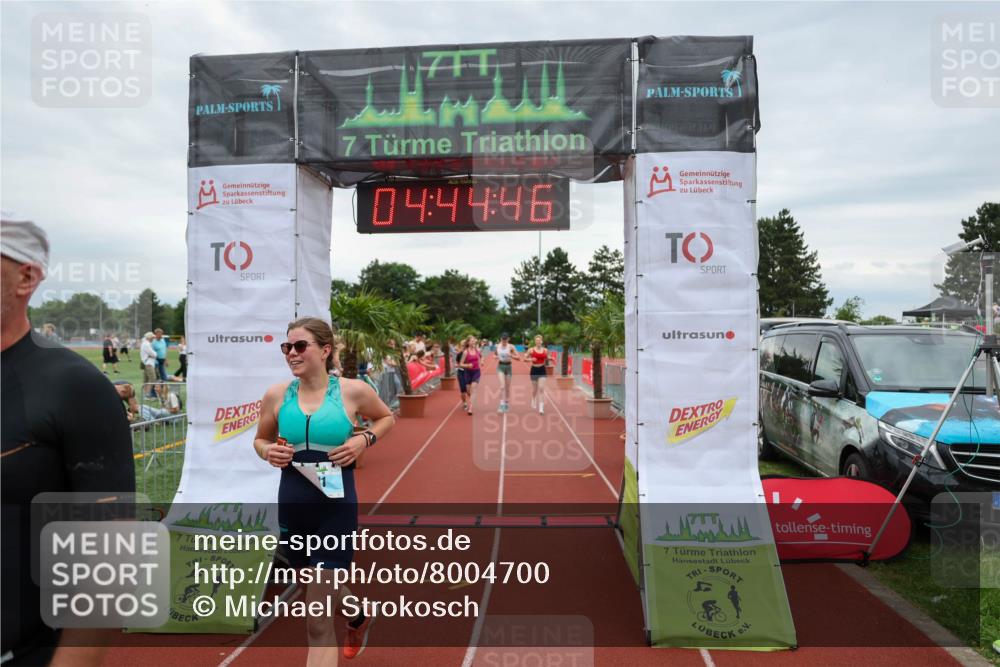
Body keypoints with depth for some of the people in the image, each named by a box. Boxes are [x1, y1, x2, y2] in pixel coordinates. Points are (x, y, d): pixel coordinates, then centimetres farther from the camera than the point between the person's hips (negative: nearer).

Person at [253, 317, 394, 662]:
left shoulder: (353, 391, -8)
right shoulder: (276, 394, -1)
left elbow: (386, 417, 11)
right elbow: (260, 439, 15)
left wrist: (364, 440, -8)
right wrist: (268, 452, -8)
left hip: (337, 508, -4)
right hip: (291, 509, 4)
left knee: (318, 618, -4)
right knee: (323, 591, 25)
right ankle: (360, 617, 59)